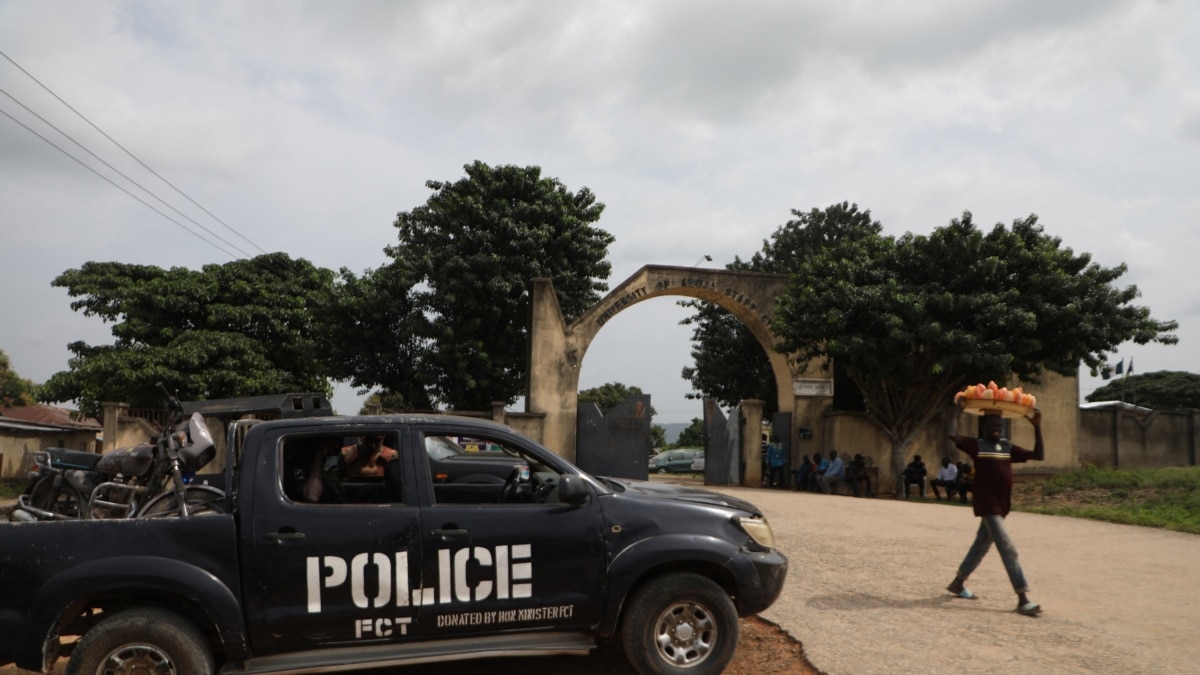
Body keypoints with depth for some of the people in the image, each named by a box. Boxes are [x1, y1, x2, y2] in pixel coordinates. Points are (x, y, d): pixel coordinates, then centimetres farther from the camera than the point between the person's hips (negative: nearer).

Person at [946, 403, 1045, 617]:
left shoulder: (1008, 447, 12)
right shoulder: (976, 445, -3)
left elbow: (1038, 455, 8)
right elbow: (951, 433, -17)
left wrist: (1037, 427, 0)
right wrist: (958, 409, -8)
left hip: (1001, 505, 7)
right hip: (987, 506, -7)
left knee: (981, 545, 17)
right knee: (1008, 549, -11)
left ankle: (958, 583, 33)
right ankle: (1023, 599, -9)